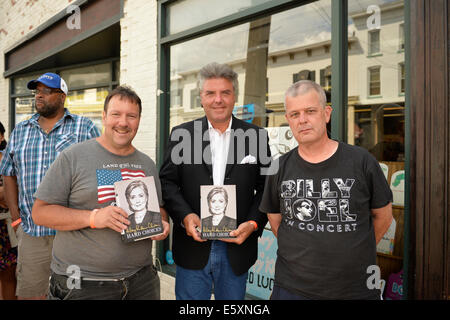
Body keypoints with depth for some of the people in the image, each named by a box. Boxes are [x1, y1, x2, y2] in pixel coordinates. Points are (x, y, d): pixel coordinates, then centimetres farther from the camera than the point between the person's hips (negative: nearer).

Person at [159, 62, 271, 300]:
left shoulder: (255, 137, 1)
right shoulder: (181, 134, 1)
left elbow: (265, 187, 2)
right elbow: (167, 182, 0)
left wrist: (254, 223, -12)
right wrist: (185, 215, -15)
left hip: (236, 247, 1)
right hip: (193, 247, 0)